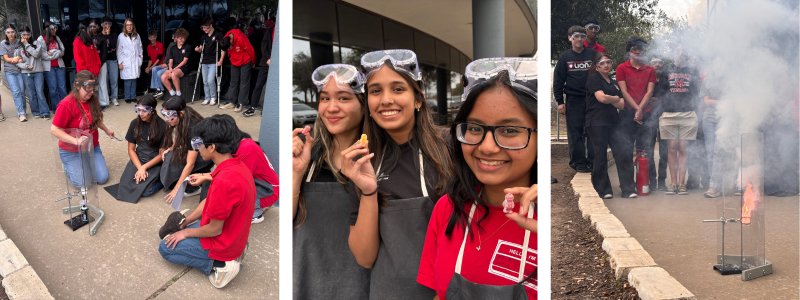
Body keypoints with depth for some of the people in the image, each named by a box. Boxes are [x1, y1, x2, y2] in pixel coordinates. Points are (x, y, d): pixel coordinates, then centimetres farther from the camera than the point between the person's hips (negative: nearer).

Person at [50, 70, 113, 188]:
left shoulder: (93, 100, -4)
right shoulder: (66, 104, -24)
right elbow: (54, 130, -23)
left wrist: (106, 130, 19)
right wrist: (76, 141, -31)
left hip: (92, 147, 5)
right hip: (72, 152, -5)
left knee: (102, 178, -5)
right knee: (82, 183, -10)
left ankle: (89, 162, 27)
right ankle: (68, 165, 21)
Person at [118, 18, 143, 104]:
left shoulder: (137, 36, 12)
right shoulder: (121, 36, -1)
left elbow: (140, 47, 21)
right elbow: (119, 50, -1)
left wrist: (140, 56, 9)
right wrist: (120, 62, -5)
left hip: (135, 61, 4)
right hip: (126, 62, -4)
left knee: (134, 79, 4)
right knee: (127, 80, -6)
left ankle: (133, 96, 13)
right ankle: (127, 97, 3)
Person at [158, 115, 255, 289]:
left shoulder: (224, 181, -35)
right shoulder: (237, 165, -5)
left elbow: (214, 229, -23)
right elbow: (209, 202, 9)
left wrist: (186, 232, -6)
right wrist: (185, 222, 10)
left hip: (222, 243, -8)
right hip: (235, 236, 8)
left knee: (165, 248, 9)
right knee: (180, 231, 27)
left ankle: (218, 265, -3)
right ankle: (232, 254, 10)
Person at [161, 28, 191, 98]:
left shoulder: (188, 47, 0)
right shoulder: (172, 47, 12)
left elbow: (185, 61, -7)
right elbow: (171, 60, 10)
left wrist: (175, 69, -14)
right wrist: (170, 68, -12)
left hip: (183, 67, -5)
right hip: (173, 67, 5)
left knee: (174, 74, -37)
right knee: (163, 77, -24)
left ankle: (178, 94, -23)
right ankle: (172, 94, -8)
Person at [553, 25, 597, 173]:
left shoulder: (593, 54, 6)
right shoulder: (564, 57, 5)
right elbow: (558, 80, 5)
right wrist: (560, 101, -1)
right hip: (573, 100, 0)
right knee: (575, 133, 1)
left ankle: (593, 161, 9)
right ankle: (579, 162, 8)